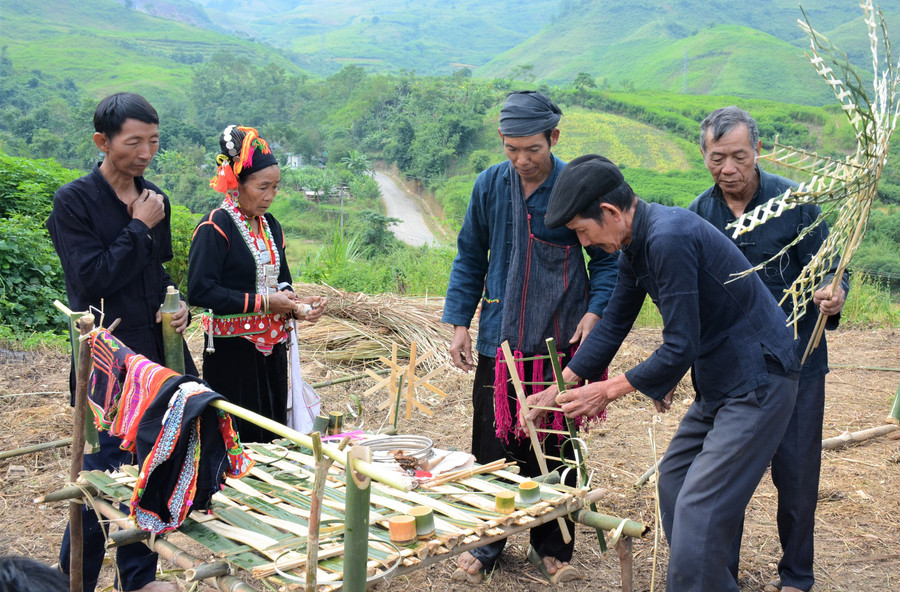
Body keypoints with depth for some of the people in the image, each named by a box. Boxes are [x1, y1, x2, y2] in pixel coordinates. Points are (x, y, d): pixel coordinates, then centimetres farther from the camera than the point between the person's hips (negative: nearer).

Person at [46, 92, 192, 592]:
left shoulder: (155, 201, 10)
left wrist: (179, 308, 2)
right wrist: (140, 228, -13)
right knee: (103, 476, -2)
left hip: (157, 355, 6)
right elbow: (91, 277, -17)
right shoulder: (74, 202, -9)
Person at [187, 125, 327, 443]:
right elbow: (200, 290, -20)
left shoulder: (270, 225, 10)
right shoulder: (215, 228, -13)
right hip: (233, 350, -7)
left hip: (272, 346, 7)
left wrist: (296, 304, -6)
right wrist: (262, 302, -20)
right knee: (238, 438, -1)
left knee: (272, 432, 14)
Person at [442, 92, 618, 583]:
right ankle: (487, 542, 25)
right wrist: (459, 322, 3)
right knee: (492, 447, 7)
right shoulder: (489, 185, 1)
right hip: (499, 342, 2)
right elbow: (470, 259, 10)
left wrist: (595, 310, -12)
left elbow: (606, 257, 3)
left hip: (561, 345, -1)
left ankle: (551, 546, 26)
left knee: (557, 451, 8)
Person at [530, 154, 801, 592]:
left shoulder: (668, 238, -25)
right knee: (674, 478, 18)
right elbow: (612, 326, 15)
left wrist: (609, 390, -13)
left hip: (757, 382, -10)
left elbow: (680, 348, -24)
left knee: (698, 510, -11)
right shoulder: (635, 246, 6)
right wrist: (557, 389, 13)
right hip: (719, 382, 10)